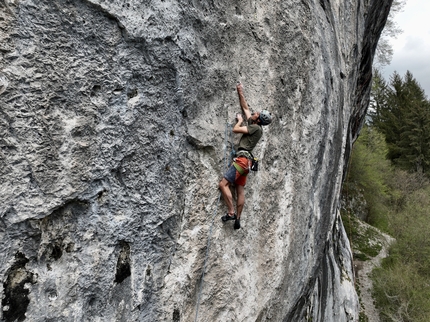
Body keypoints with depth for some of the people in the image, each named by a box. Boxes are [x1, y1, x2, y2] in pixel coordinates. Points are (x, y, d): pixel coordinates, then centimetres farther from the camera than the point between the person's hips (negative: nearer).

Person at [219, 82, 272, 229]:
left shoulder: (256, 127, -8)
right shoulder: (253, 124, 17)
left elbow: (235, 129, -12)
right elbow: (245, 108, 27)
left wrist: (240, 120, 7)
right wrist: (240, 93, 27)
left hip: (242, 159, -10)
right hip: (245, 161, 10)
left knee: (223, 184, -15)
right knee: (240, 190, 7)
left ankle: (231, 213, -15)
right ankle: (237, 219, 10)